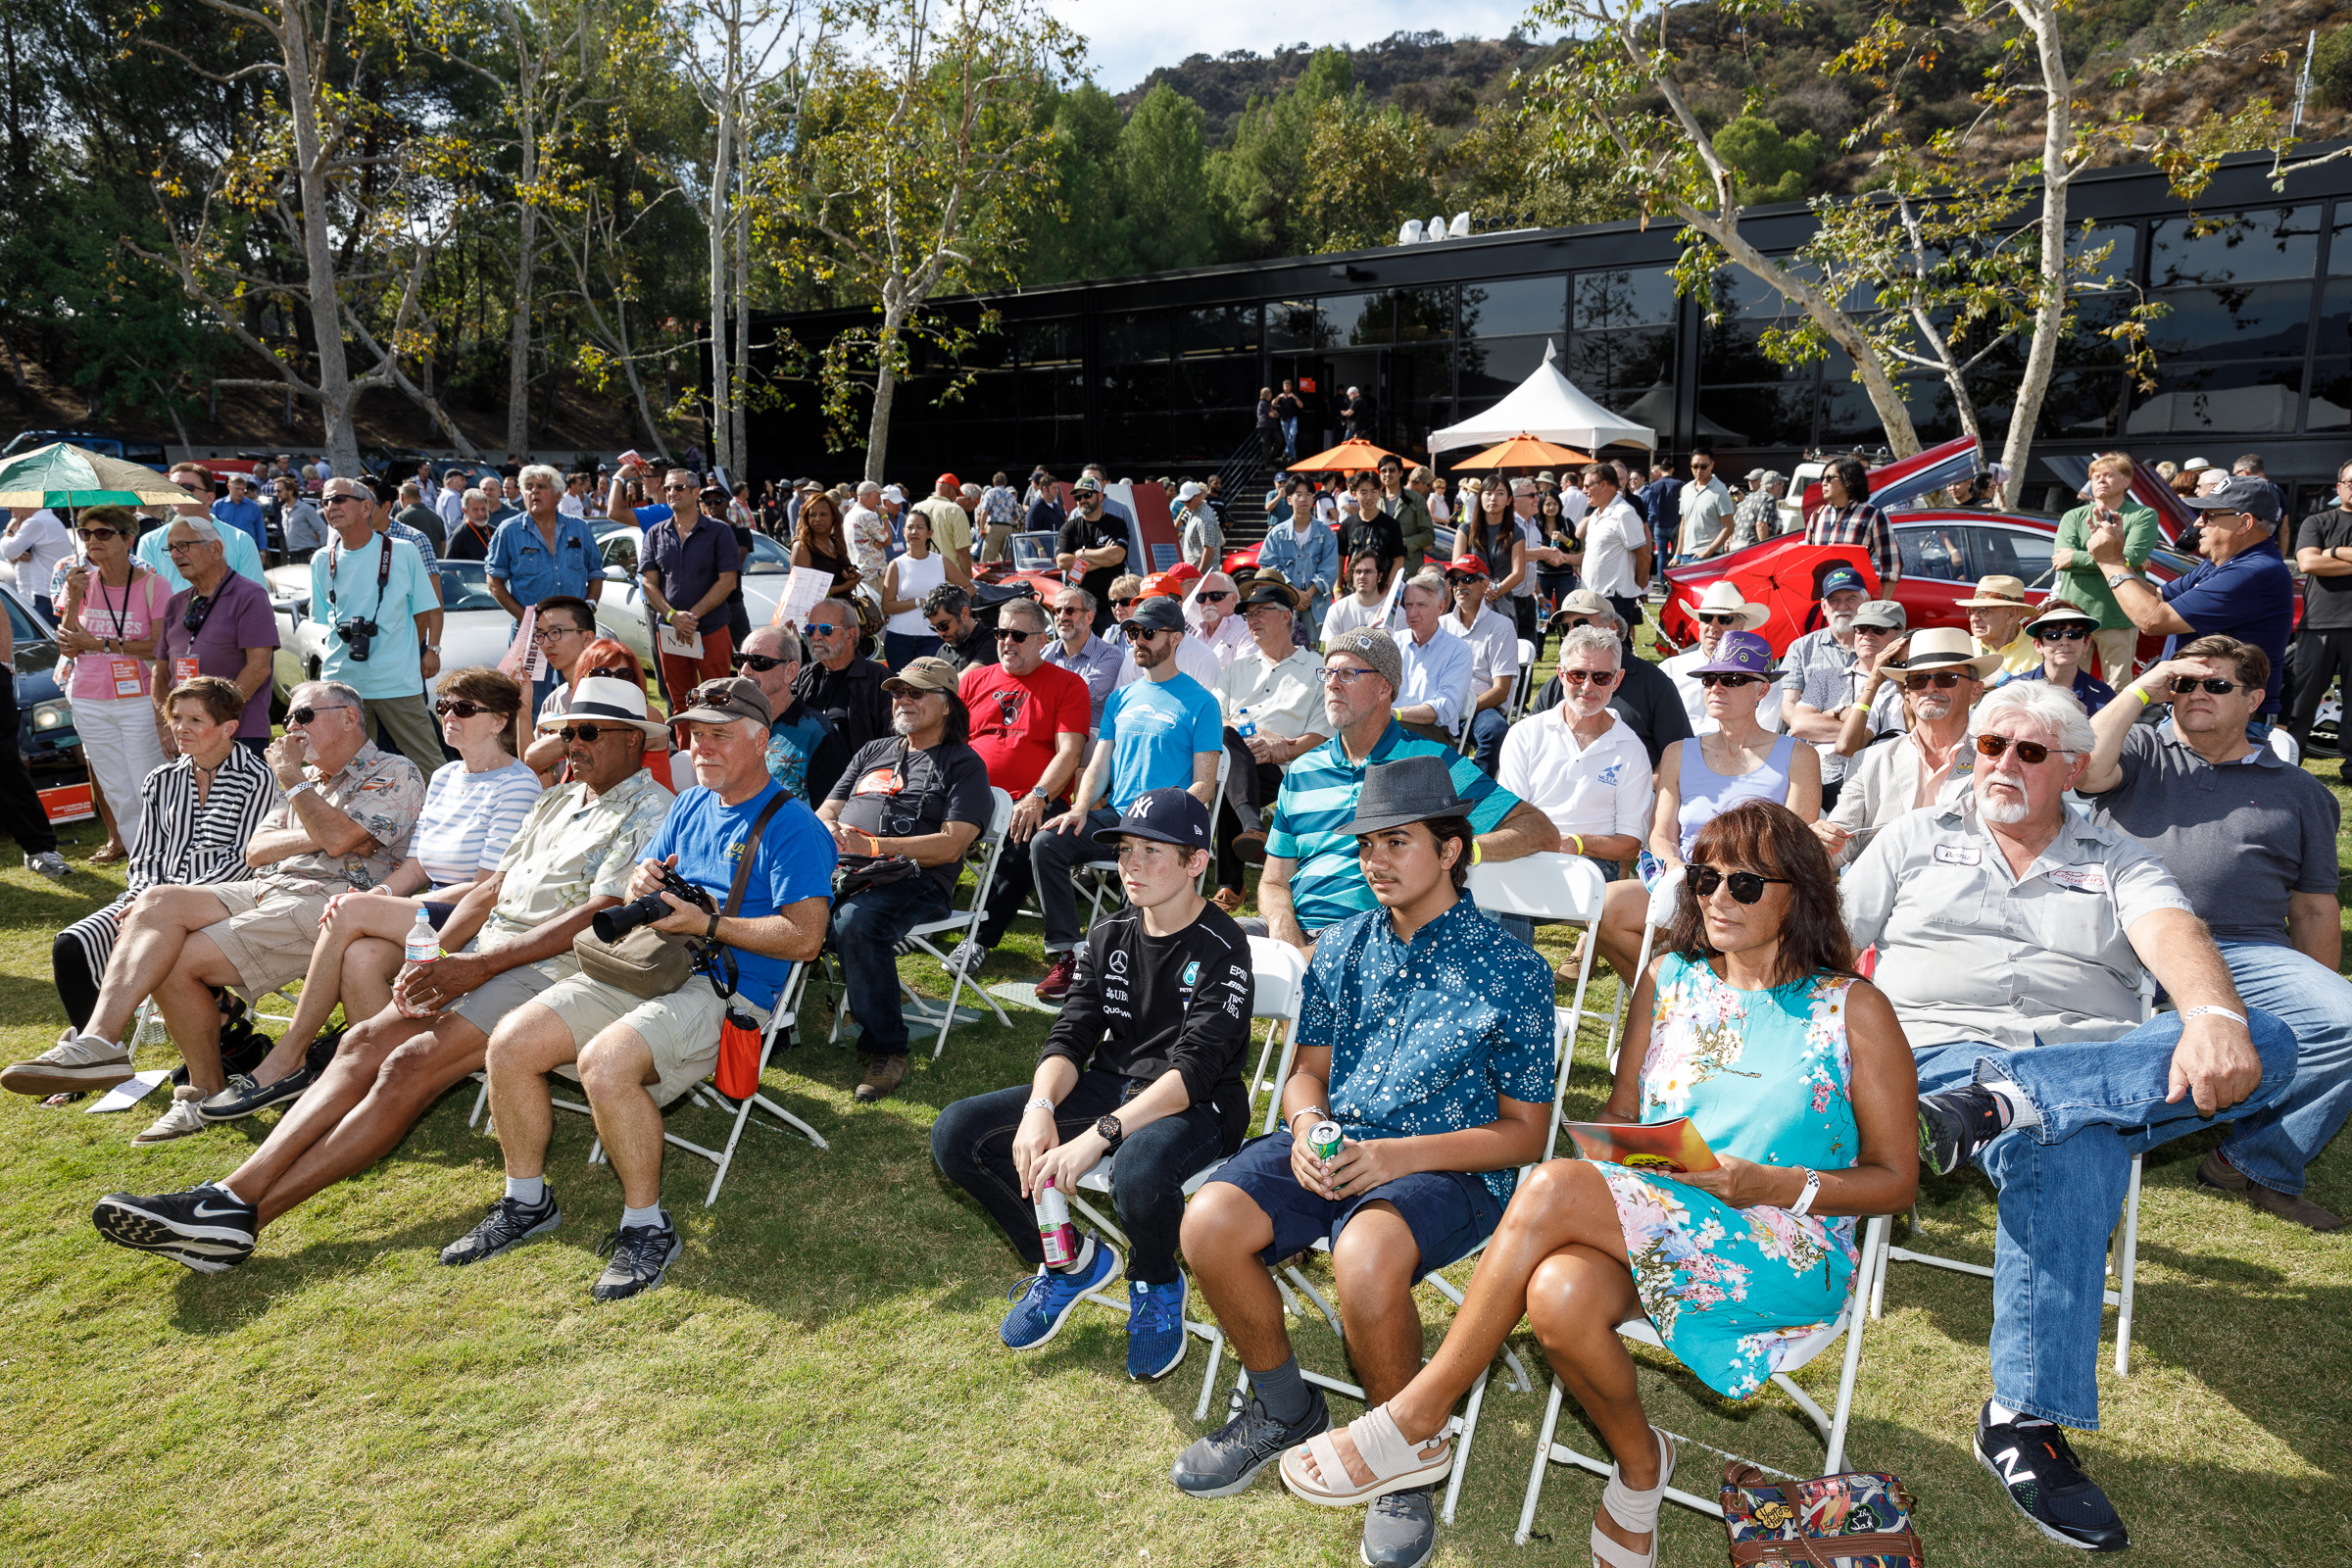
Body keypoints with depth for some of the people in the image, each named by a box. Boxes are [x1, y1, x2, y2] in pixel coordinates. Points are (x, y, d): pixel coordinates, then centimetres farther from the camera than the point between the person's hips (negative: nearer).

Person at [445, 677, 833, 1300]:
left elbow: (805, 938, -16)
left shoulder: (792, 827, -6)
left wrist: (706, 924, -18)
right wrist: (641, 883, -2)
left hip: (724, 992, -8)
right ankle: (526, 1201, 11)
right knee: (510, 1043, -8)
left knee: (605, 1061, -32)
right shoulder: (689, 806, 19)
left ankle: (647, 1226, -14)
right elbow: (645, 881, 23)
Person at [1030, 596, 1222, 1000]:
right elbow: (1099, 766, 16)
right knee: (1046, 842, -18)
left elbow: (1204, 786, -5)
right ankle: (1065, 955, -14)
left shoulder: (1199, 703, 1)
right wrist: (1080, 809, -4)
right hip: (1114, 815, 5)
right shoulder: (1121, 698, 19)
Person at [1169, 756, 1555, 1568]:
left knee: (1364, 1254, -36)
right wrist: (1307, 1123, -9)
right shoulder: (1341, 948, 10)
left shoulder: (1511, 970, -4)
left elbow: (1525, 1132, -5)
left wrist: (1398, 1155, -17)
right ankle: (1285, 1409, 8)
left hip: (1448, 1168, -5)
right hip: (1330, 1146, 5)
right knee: (1209, 1223, -21)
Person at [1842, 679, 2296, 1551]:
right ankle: (2025, 1419, -35)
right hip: (1945, 1050, -2)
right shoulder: (1917, 839, 20)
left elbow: (2173, 938, -3)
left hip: (2096, 1069, 2)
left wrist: (2215, 1019, -27)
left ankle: (1990, 1111, -41)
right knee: (2067, 1159, -37)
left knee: (2267, 1045, -28)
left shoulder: (2117, 861, 19)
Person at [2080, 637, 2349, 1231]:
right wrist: (2142, 689, 4)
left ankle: (2257, 1162, -5)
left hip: (2246, 952, 2)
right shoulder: (2142, 749, 22)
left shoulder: (2300, 792, 24)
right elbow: (2083, 770, -3)